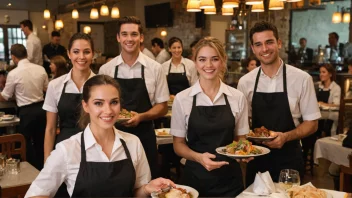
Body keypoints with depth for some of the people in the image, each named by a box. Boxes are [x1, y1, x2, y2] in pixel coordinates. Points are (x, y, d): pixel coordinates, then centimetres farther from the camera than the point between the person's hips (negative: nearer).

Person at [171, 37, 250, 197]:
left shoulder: (237, 97, -2)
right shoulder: (182, 99, -6)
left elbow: (240, 139, 8)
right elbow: (178, 144, 0)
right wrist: (199, 157, -18)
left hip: (229, 177, 1)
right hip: (195, 176, -1)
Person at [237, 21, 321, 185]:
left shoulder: (302, 79, -10)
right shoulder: (245, 82, -2)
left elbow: (312, 123, -3)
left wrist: (285, 137, -20)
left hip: (289, 159, -2)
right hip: (256, 158, 2)